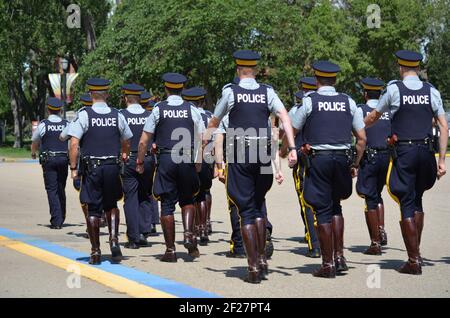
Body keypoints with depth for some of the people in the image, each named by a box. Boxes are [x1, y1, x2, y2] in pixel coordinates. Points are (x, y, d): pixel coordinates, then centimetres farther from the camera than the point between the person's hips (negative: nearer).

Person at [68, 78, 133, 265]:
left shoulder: (84, 116, -7)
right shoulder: (117, 116, 2)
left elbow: (74, 143, -12)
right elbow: (126, 143, 9)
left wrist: (73, 168, -6)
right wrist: (123, 158, 28)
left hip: (91, 167, -2)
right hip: (113, 167, 2)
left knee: (93, 209, 6)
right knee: (111, 206, 19)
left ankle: (95, 252, 7)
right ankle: (114, 240, 0)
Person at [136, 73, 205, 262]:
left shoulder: (158, 110, 0)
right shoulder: (192, 110, 3)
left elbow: (144, 141, -1)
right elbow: (202, 139, 1)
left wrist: (140, 162, 10)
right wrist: (198, 161, 12)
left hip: (165, 160, -1)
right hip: (187, 159, 1)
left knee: (167, 204, 5)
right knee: (187, 200, 19)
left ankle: (170, 250, 6)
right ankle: (189, 234, -4)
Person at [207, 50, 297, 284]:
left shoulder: (230, 92, 0)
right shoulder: (267, 92, 5)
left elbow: (214, 123, 9)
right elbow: (285, 117, -7)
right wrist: (292, 148, -11)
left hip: (240, 154, -3)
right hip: (264, 153, 3)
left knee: (246, 211, 1)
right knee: (258, 207, 18)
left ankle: (254, 268, -2)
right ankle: (262, 259, 14)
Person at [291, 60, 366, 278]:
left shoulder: (309, 101, -1)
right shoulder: (348, 102, 8)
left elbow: (291, 132, 4)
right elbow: (362, 138, 8)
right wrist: (355, 164, 18)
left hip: (318, 159, -3)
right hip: (343, 158, 3)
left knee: (323, 211, 2)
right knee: (335, 206, 20)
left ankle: (328, 264, 4)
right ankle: (339, 257, 14)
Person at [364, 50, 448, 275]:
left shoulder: (394, 90, -3)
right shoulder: (431, 91, 4)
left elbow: (373, 117, 10)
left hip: (403, 152, -3)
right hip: (426, 151, 3)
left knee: (407, 205, 1)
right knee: (417, 201, 19)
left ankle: (414, 261, 0)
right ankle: (416, 253, 20)